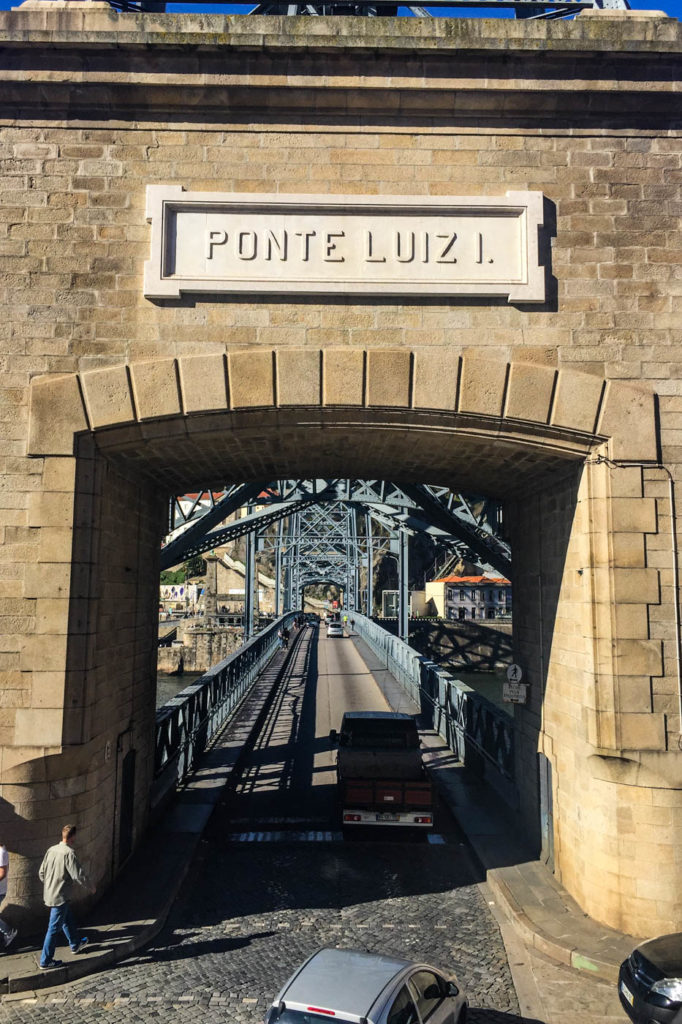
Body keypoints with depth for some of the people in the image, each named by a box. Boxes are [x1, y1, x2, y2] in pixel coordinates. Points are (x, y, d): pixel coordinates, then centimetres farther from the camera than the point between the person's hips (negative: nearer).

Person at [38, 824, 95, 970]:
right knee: (54, 928, 5)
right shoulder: (69, 853, -23)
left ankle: (75, 944, 43)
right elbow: (78, 875, -22)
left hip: (48, 894, 8)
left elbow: (41, 873, 8)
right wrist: (91, 887, -5)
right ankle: (45, 961, 15)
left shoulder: (51, 850, -1)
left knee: (67, 919, 25)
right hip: (60, 896, -8)